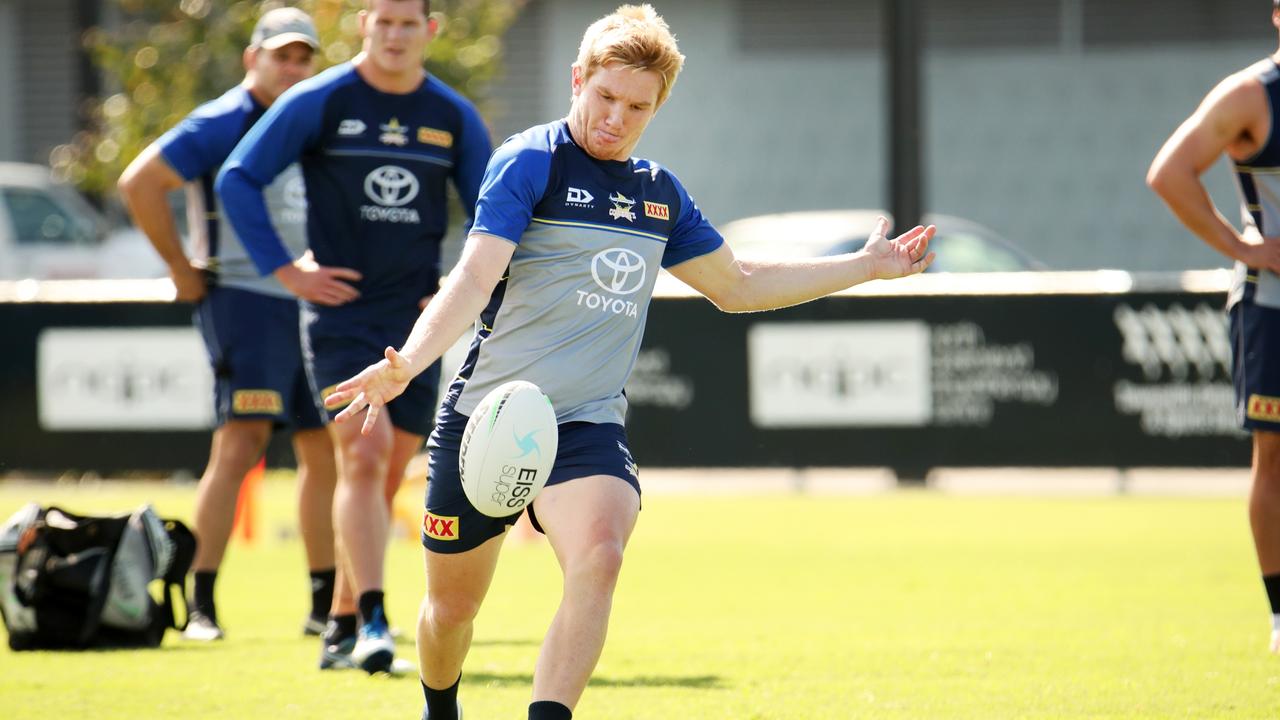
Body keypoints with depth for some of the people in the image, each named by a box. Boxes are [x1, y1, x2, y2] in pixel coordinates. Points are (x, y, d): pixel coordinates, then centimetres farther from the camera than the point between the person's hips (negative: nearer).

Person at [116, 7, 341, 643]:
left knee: (325, 451, 9)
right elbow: (139, 183, -17)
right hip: (242, 299, -8)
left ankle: (326, 606, 18)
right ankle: (201, 605, -18)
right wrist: (182, 268, -14)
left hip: (306, 303, 8)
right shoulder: (222, 124, -9)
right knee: (242, 441, -18)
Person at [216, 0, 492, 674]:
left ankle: (343, 626, 19)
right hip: (341, 314, -4)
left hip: (416, 324, 4)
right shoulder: (317, 102, -3)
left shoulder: (454, 117, 7)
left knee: (383, 480, 7)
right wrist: (285, 271, -8)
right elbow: (237, 178, -2)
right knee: (363, 458, -19)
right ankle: (371, 619, -24)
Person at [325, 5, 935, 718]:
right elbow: (474, 280, -20)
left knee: (599, 557, -28)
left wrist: (867, 266, 26)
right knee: (452, 607, 9)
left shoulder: (660, 192, 11)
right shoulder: (530, 163, -8)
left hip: (588, 427, 3)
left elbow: (739, 286, 26)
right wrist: (407, 363, -37)